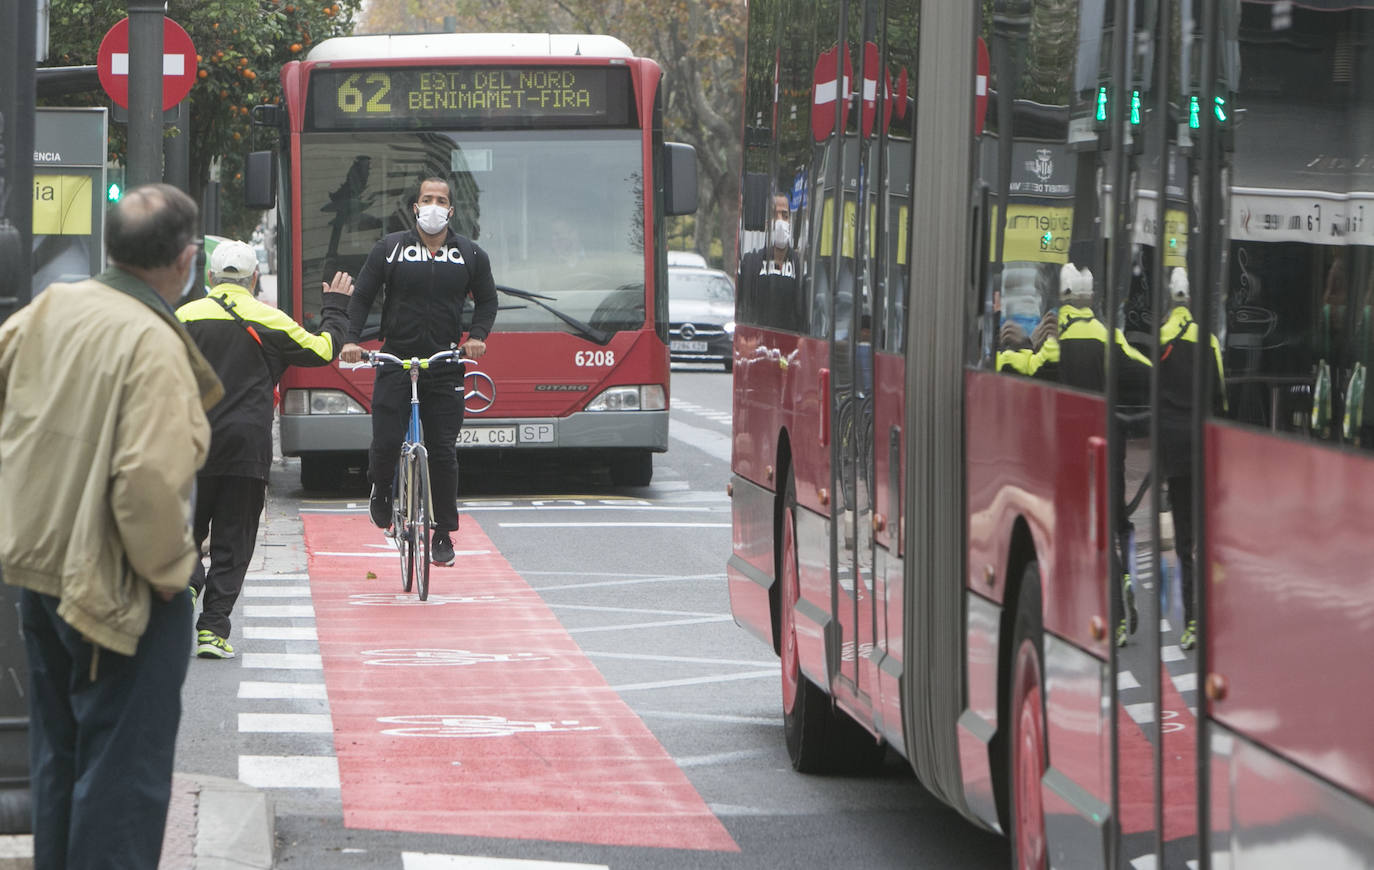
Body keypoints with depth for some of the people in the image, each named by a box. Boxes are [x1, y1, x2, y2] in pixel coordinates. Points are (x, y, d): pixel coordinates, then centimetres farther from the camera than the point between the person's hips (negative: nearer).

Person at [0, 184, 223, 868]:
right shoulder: (153, 345, -23)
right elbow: (149, 477, -31)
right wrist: (167, 567, -14)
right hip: (115, 587, -8)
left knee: (56, 753, 21)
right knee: (124, 764, 2)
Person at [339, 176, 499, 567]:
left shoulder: (470, 255, 8)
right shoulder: (389, 249, 3)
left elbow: (487, 300, 16)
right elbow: (362, 296, 5)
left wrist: (477, 336, -3)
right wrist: (351, 339, -9)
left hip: (445, 367, 1)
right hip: (396, 360, -1)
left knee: (443, 452, 0)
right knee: (385, 443, -13)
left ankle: (443, 533, 10)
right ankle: (381, 493, 20)